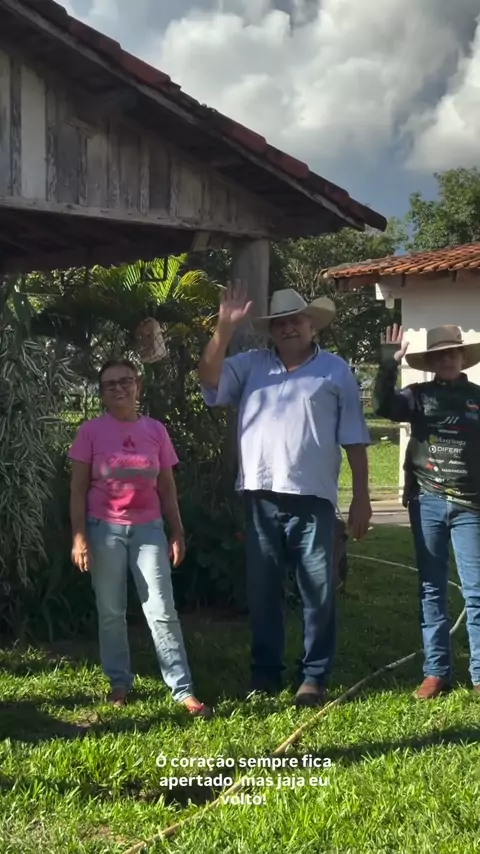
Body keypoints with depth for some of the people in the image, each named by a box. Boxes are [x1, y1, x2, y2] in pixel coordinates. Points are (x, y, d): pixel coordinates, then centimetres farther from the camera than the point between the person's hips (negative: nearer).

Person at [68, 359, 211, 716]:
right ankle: (119, 681, 21)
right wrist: (79, 537, -8)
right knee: (111, 612, 7)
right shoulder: (91, 432, -2)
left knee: (162, 611, 0)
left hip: (148, 528, 1)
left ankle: (183, 689, 2)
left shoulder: (156, 430, 4)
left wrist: (177, 533, 7)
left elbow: (167, 488, 9)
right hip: (105, 529, -1)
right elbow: (78, 489, -1)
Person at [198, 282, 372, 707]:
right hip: (260, 497, 2)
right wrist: (225, 327, -14)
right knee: (262, 590, 11)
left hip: (313, 498, -2)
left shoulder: (336, 370, 6)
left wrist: (361, 496, 1)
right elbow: (208, 378, -4)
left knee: (318, 591, 3)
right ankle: (266, 671, 23)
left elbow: (354, 439, 5)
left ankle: (314, 676, 14)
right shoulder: (251, 365, 11)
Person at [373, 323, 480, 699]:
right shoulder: (419, 395, 6)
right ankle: (436, 671, 14)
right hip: (427, 503, 1)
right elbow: (383, 406, -11)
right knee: (431, 589, 7)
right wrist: (390, 363, -20)